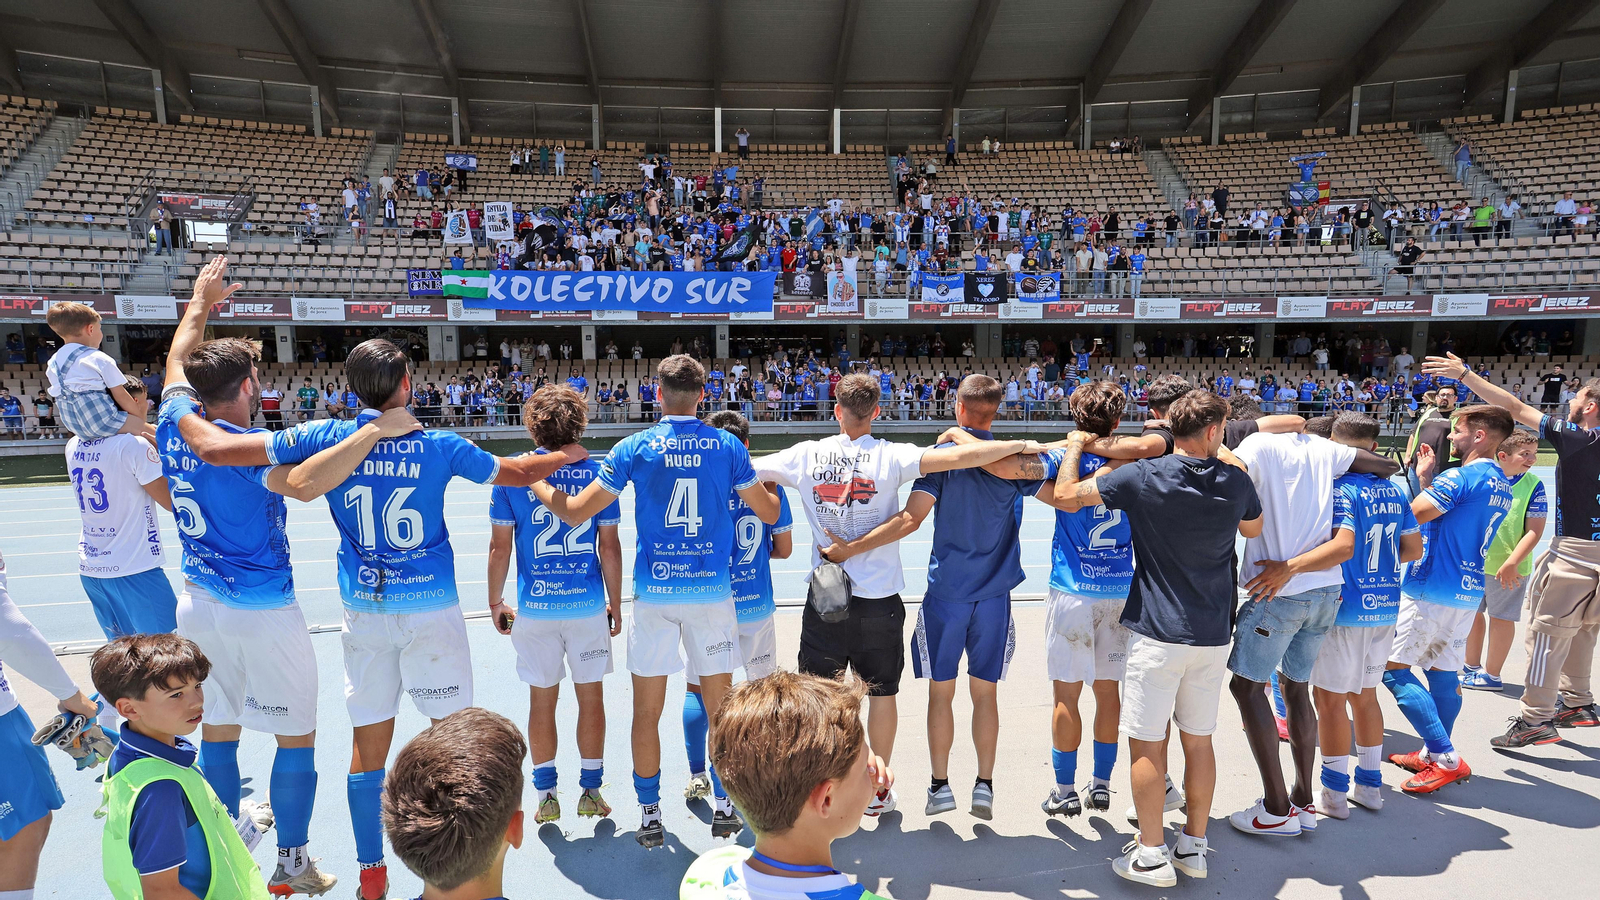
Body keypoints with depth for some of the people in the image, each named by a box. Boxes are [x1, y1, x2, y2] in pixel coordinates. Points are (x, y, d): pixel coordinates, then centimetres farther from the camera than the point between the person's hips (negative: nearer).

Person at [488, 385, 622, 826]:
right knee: (591, 698, 12)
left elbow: (499, 547, -2)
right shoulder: (598, 473, -4)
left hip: (535, 607, 0)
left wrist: (496, 602, 10)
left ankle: (546, 797, 22)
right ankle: (591, 792, 22)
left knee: (542, 701, 13)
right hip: (588, 606, 0)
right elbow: (610, 547, -2)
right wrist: (616, 603, 8)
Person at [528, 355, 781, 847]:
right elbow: (770, 513, 7)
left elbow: (575, 512, -2)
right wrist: (771, 483, 29)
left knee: (647, 711, 12)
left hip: (655, 591, -1)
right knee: (719, 705, 13)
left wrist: (537, 484, 16)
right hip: (712, 590, 1)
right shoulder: (727, 446, 0)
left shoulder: (634, 447, -3)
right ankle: (724, 807, 24)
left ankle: (650, 815, 20)